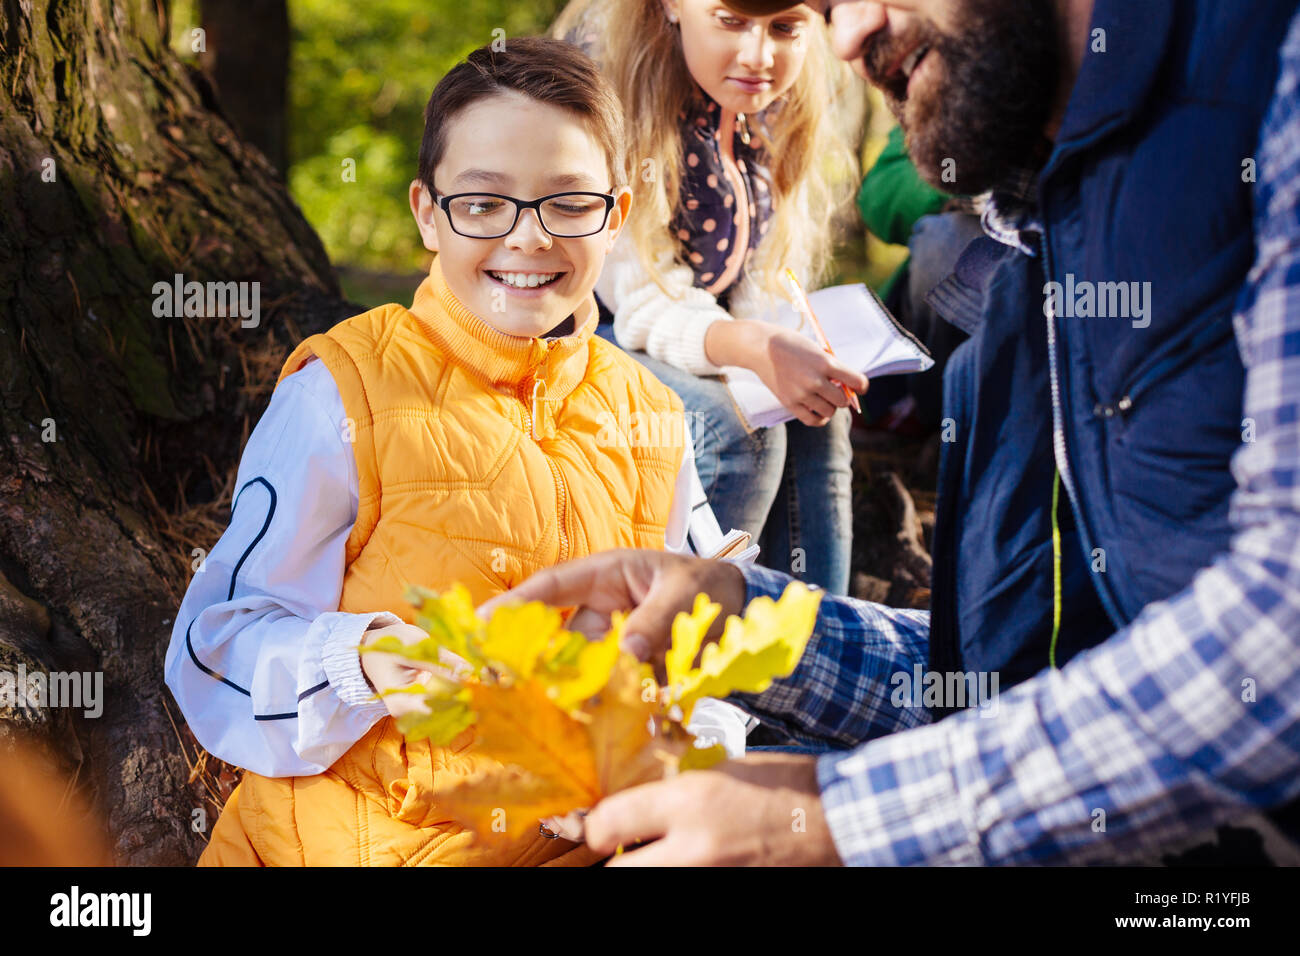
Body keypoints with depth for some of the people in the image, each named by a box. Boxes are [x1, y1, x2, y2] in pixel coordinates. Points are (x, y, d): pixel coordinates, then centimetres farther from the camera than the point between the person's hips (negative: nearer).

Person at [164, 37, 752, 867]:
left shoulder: (648, 418, 9)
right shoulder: (344, 393, -6)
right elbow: (221, 642, -6)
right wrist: (366, 664, -24)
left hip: (568, 833, 4)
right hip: (353, 835, -3)